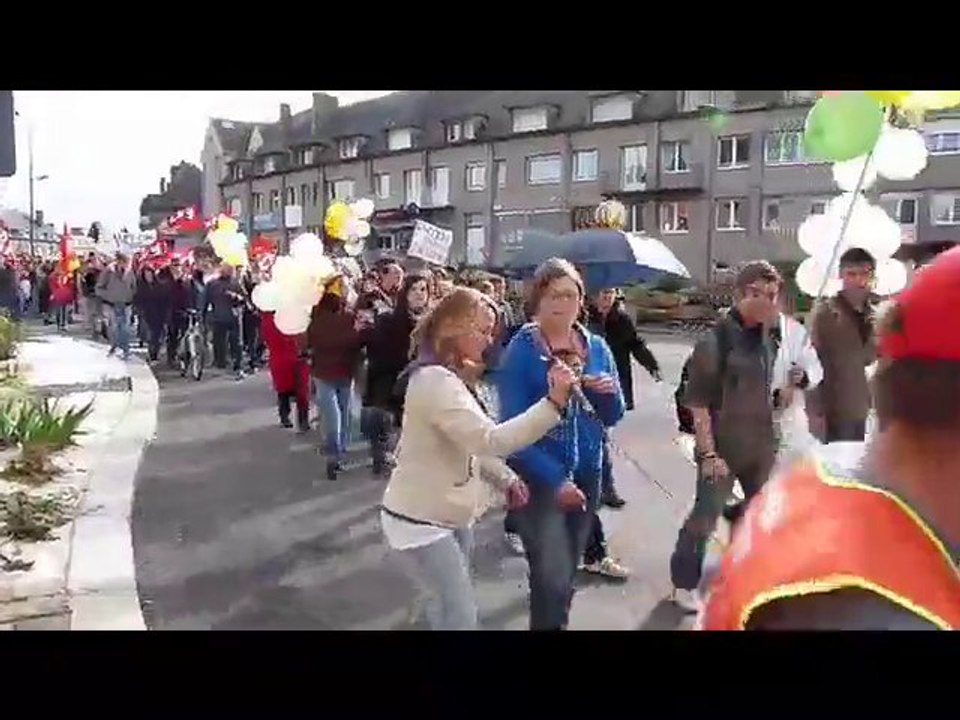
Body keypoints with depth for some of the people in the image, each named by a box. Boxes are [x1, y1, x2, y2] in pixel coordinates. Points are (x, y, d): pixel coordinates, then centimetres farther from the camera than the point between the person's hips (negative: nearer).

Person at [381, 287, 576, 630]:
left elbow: (471, 443, 14)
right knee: (462, 615, -5)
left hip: (451, 515, 10)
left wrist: (506, 480, 1)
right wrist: (554, 402, -37)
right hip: (421, 520, -10)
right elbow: (491, 440, -34)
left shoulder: (451, 376, 10)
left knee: (452, 607, 21)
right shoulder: (436, 381, -25)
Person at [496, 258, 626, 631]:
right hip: (538, 477, -5)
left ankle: (556, 620, 39)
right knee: (552, 576, -10)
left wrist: (608, 392, -15)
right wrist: (555, 479, -20)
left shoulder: (596, 347, 3)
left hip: (587, 474, 5)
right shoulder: (520, 350, -12)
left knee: (568, 571, 17)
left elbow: (611, 417, 8)